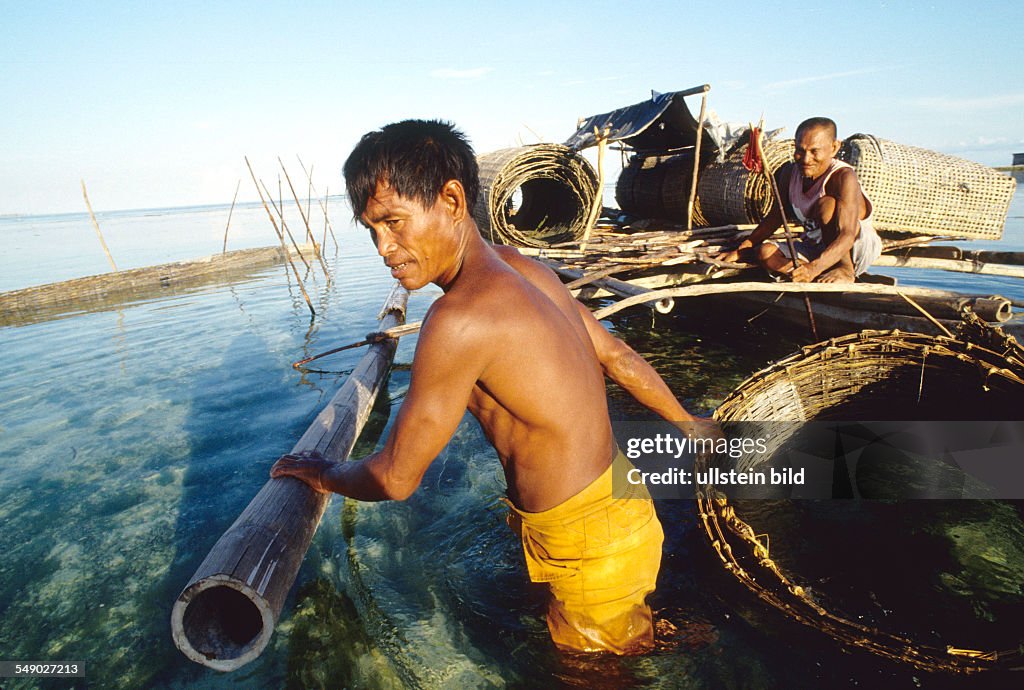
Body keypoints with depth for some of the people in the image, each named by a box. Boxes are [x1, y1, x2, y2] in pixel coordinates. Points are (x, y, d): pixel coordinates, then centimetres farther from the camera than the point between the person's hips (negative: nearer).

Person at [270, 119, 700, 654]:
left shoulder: (460, 318, -31)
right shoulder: (524, 269, -4)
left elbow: (395, 478, -20)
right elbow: (618, 356, 8)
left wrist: (322, 475, 2)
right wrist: (691, 429, 22)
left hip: (589, 543, -8)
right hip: (618, 501, 8)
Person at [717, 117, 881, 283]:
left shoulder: (843, 177, -25)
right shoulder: (790, 173, -6)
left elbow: (847, 236, -35)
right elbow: (775, 216, 7)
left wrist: (814, 267, -51)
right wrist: (740, 251, 1)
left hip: (860, 247, -5)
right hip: (816, 248, 6)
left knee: (827, 203, -31)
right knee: (765, 252, -18)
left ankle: (845, 270, -19)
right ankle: (828, 277, -23)